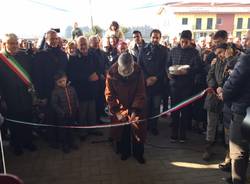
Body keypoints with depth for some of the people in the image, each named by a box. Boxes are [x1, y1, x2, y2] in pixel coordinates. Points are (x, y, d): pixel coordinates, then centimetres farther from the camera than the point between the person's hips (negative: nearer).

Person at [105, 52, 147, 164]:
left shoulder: (138, 71, -19)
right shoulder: (112, 73, -19)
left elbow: (140, 93, -15)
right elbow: (109, 94, -14)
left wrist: (135, 109, -23)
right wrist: (116, 110, -21)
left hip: (135, 106, 0)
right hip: (119, 108, 0)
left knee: (138, 129, 6)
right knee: (122, 130, 10)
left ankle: (138, 153, 26)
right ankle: (124, 152, 32)